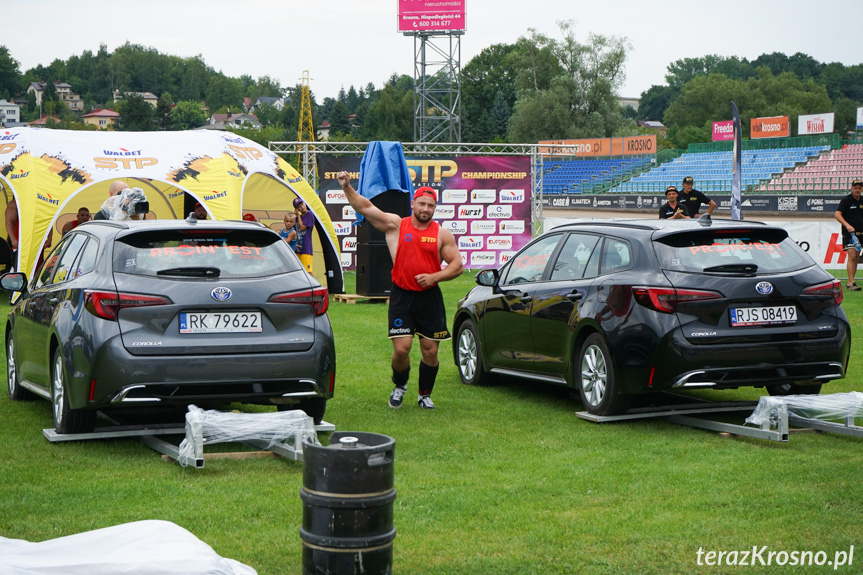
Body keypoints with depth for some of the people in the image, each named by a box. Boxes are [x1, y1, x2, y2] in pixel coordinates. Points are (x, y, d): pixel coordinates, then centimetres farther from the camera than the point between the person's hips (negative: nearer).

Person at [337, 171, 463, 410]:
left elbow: (457, 265, 4)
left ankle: (425, 395, 25)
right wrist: (347, 188, -18)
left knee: (430, 351, 4)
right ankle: (399, 385, 20)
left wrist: (434, 277, -11)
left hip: (430, 296, 1)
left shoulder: (442, 234, 5)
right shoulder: (395, 225, 3)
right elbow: (365, 207, -4)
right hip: (401, 295, -1)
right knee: (401, 348, -9)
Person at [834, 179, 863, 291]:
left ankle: (850, 283, 15)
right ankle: (850, 283, -17)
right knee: (852, 256, -15)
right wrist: (847, 225, -28)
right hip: (849, 232, -7)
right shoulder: (845, 200, -6)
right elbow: (837, 214, -15)